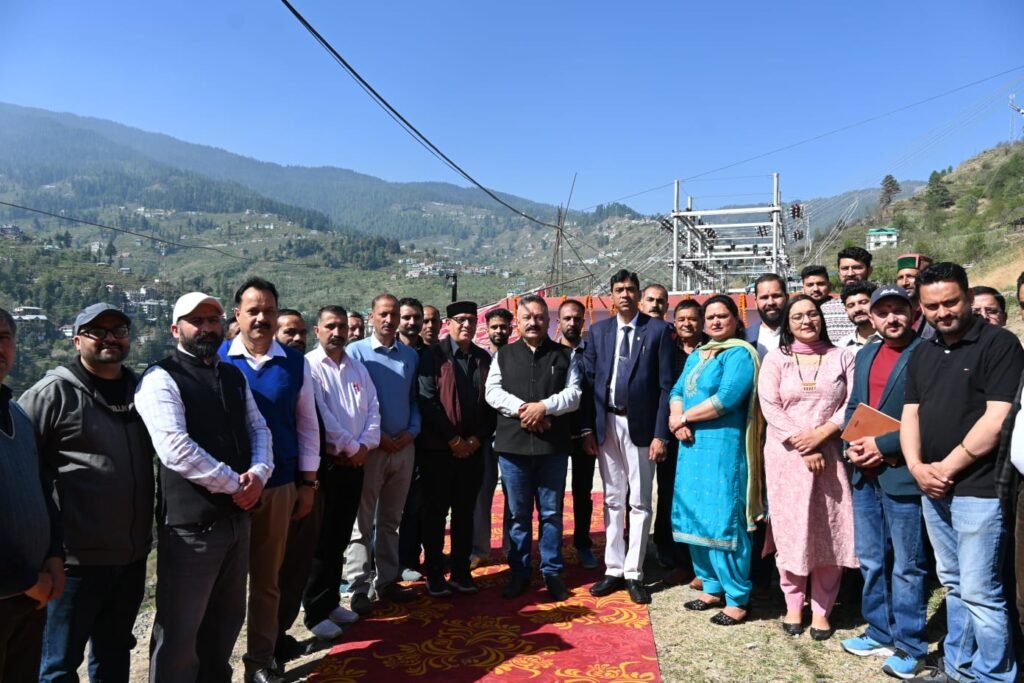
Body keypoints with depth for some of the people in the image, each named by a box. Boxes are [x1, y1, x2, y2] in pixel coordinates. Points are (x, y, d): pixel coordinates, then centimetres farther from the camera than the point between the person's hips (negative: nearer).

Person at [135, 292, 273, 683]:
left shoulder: (234, 376, 12)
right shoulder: (161, 379, -10)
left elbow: (258, 429, 11)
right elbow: (175, 448, -21)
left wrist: (259, 473, -9)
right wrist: (235, 485, -16)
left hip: (237, 516, 7)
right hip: (191, 522, -7)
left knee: (227, 619, 21)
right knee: (180, 632, 5)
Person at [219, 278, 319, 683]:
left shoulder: (295, 364, 0)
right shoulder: (217, 359, -5)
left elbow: (307, 425, 5)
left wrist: (308, 483, 5)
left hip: (279, 486, 2)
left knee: (267, 579, 14)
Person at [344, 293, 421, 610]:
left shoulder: (411, 355, 7)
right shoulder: (356, 352, -5)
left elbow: (415, 399, 9)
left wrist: (412, 431, -6)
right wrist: (375, 436, -12)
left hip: (404, 446, 4)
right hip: (370, 447, -4)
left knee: (390, 520, 14)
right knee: (363, 521, 3)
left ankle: (387, 580, 24)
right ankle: (359, 588, 11)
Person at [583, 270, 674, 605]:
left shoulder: (658, 330, -2)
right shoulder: (598, 331, 7)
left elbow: (666, 386, -5)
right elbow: (589, 381, 6)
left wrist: (661, 434, -10)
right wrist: (588, 428, 0)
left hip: (640, 425, -3)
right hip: (606, 424, 3)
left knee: (639, 502, 5)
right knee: (613, 500, 12)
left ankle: (634, 573, 16)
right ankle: (614, 569, 22)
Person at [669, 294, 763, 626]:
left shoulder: (740, 354, -7)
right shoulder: (696, 356, 18)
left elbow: (726, 398, -19)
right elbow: (677, 391, 12)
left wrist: (684, 417, -10)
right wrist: (677, 420, -10)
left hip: (724, 447, -8)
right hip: (692, 447, 8)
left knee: (724, 521, -5)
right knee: (696, 519, 12)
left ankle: (738, 599, 7)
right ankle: (712, 587, 25)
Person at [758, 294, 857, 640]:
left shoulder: (842, 357, 8)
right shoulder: (776, 358, 5)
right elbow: (770, 408, -4)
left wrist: (820, 434, -14)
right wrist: (802, 448, -12)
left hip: (830, 454, 1)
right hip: (787, 456, 0)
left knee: (829, 532, 2)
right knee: (790, 530, 4)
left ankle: (821, 610, 15)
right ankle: (793, 605, 17)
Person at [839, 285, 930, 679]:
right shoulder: (865, 355, 14)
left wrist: (883, 446, -17)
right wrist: (852, 446, -1)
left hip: (902, 474, -7)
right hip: (865, 474, 7)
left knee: (907, 566, 5)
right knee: (870, 561, 16)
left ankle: (911, 647, 19)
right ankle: (881, 633, 31)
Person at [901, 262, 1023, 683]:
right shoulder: (922, 353, 12)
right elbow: (911, 414, 11)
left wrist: (948, 467, -12)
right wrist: (917, 467, -5)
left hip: (978, 489, -7)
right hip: (932, 488, 7)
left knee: (980, 592, -2)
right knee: (954, 585, 17)